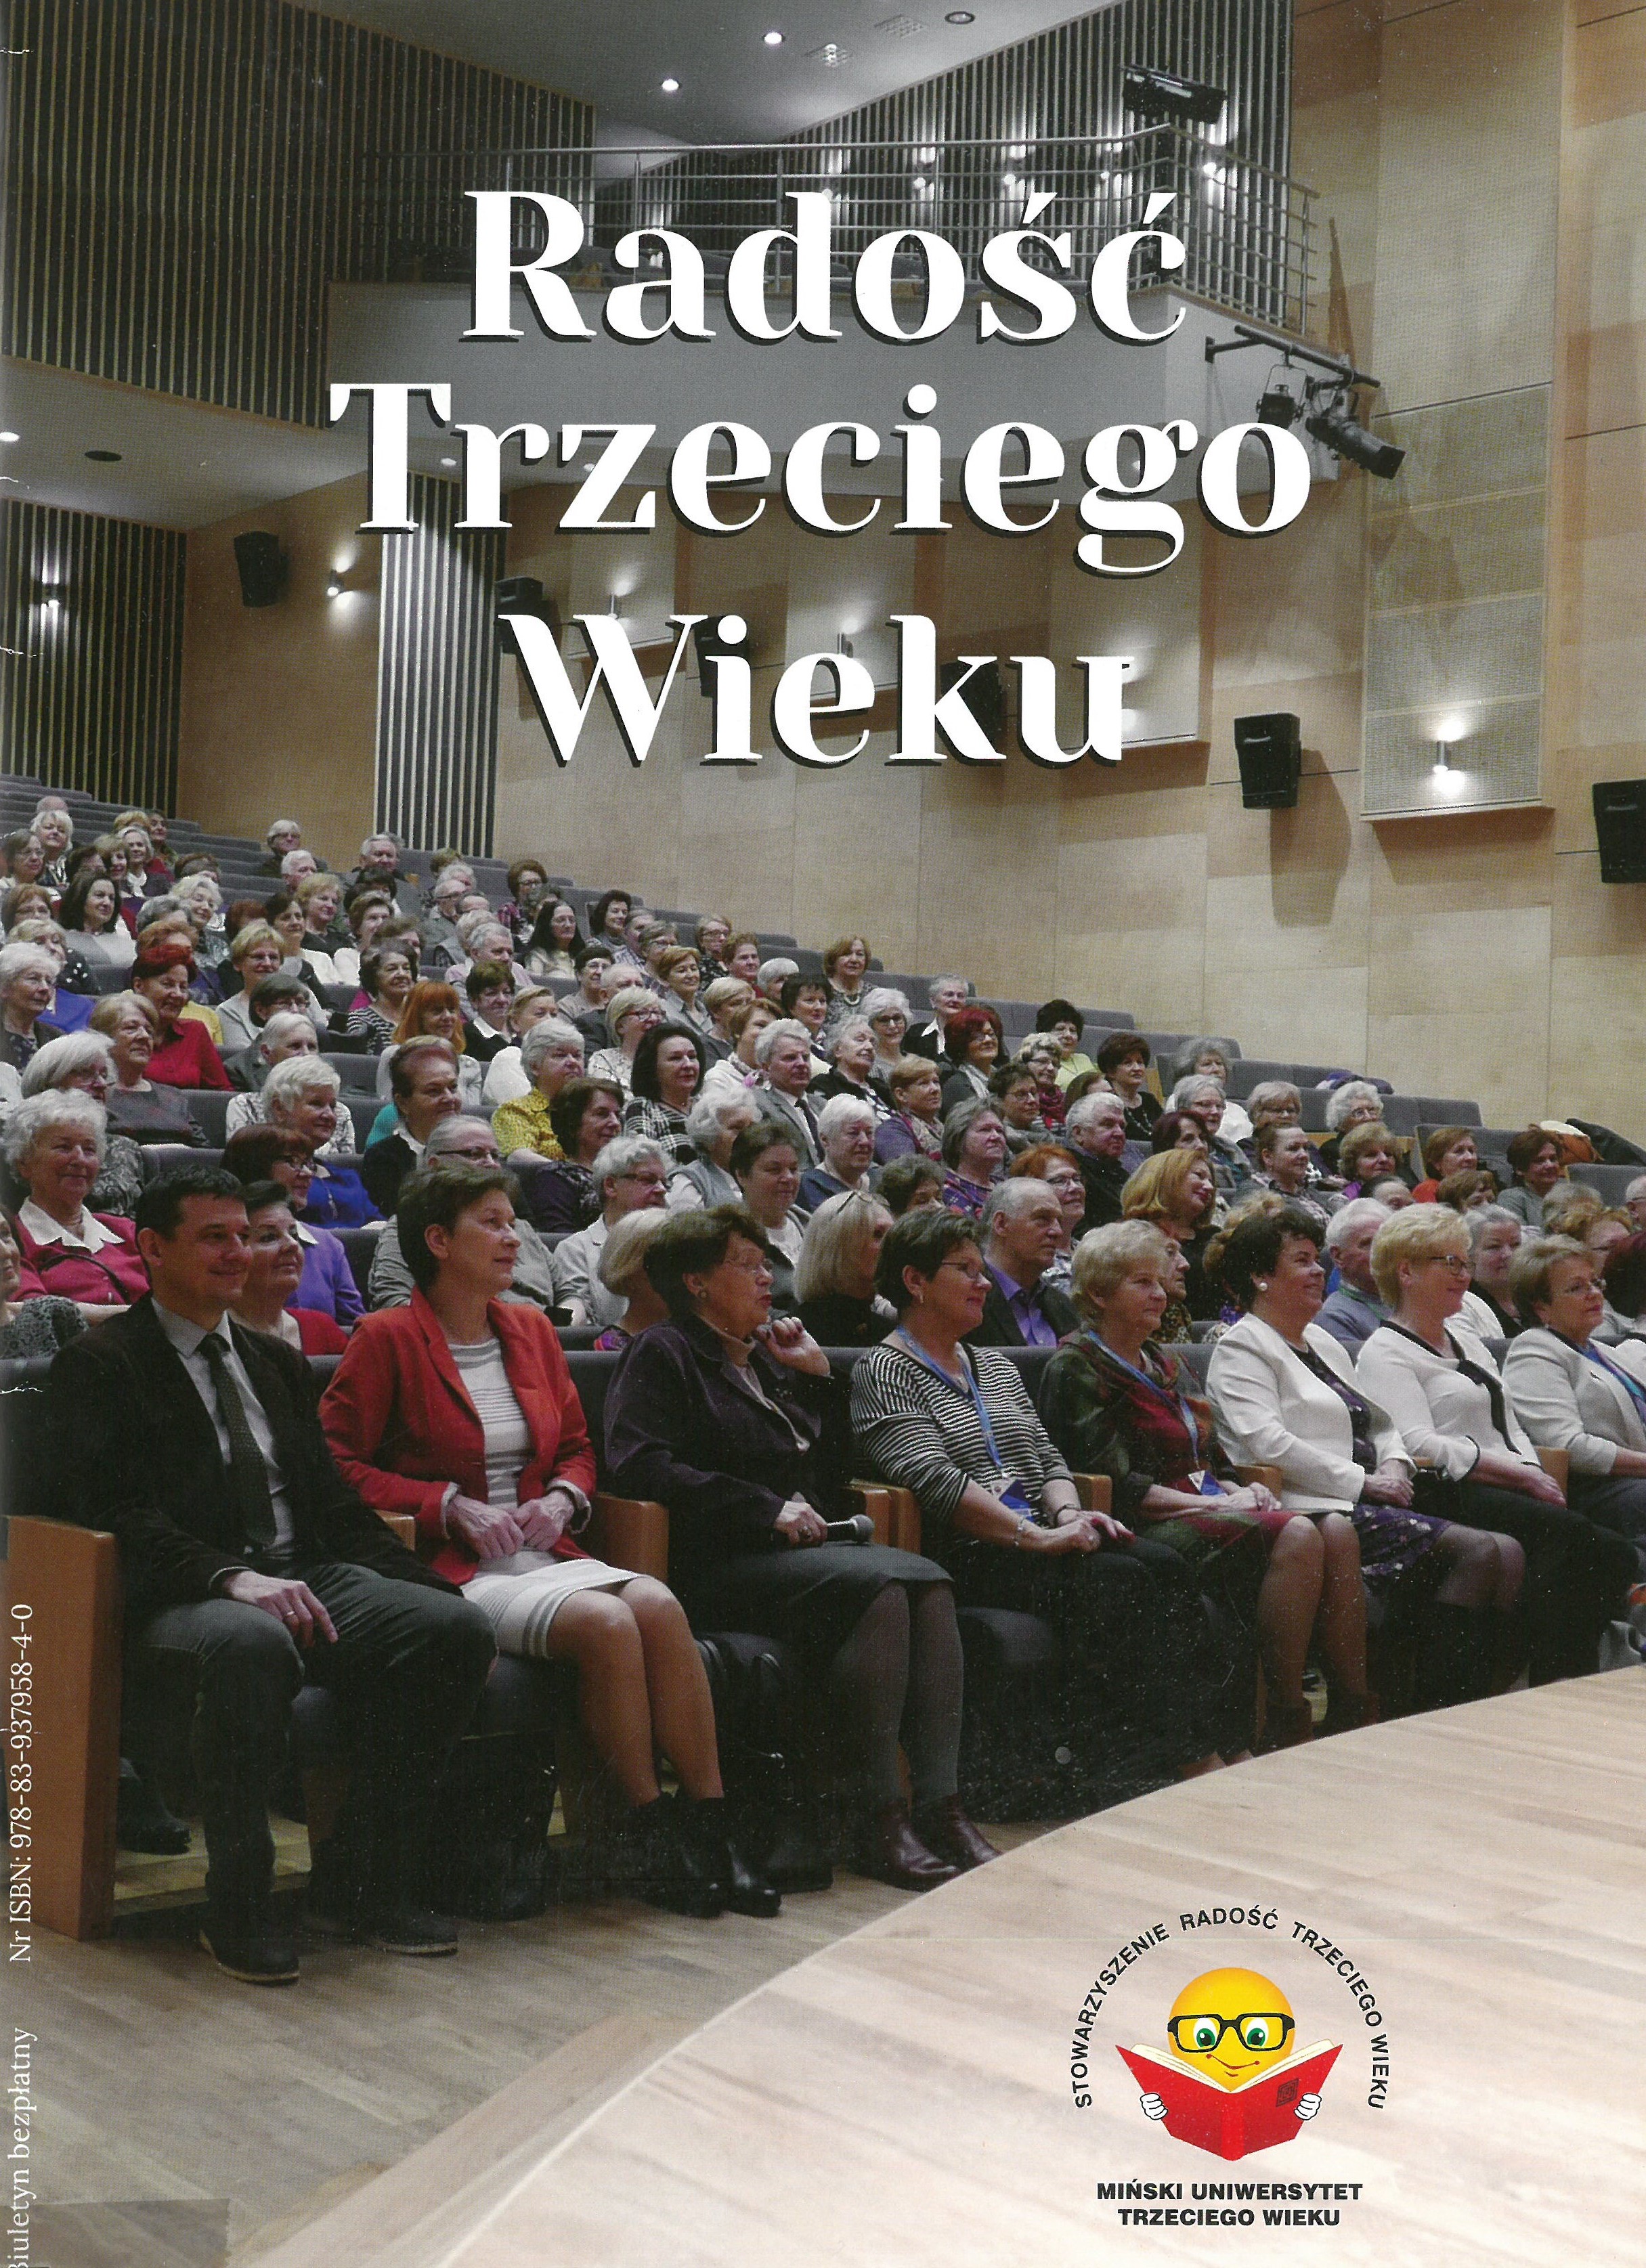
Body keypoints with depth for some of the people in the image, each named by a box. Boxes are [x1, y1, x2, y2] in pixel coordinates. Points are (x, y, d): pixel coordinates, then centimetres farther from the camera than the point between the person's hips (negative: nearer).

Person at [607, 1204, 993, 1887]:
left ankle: (938, 1806, -25)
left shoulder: (766, 1357, 25)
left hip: (798, 1551, 7)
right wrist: (767, 1507, -15)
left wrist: (818, 1377, 18)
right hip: (717, 1567, -7)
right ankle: (878, 1818, -26)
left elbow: (827, 1478, 28)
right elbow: (642, 1466, -14)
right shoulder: (663, 1354, 3)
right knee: (876, 1588, -30)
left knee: (928, 1581, -20)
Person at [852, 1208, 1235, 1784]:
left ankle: (1199, 1751, -27)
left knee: (1162, 1565, -20)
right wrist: (1037, 1536, -19)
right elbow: (936, 1482, -14)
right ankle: (1191, 1760, -28)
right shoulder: (882, 1371, -1)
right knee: (1117, 1579, -28)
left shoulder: (996, 1365, 25)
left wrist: (1069, 1514, -3)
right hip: (965, 1558, -7)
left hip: (1037, 1539, 7)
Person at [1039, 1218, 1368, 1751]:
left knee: (1337, 1530, -18)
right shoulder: (1077, 1366, -2)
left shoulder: (1163, 1362, 24)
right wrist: (1213, 1505, -14)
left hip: (1205, 1505, 8)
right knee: (1298, 1536, -30)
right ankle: (1285, 1723, -27)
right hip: (1147, 1525, -8)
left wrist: (1239, 1490, 2)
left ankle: (1354, 1709, -21)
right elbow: (1114, 1481, -11)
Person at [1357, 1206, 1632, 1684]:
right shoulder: (1385, 1353, 1)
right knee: (1567, 1533, -31)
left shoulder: (1469, 1345, 29)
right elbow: (1420, 1445, -11)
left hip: (1514, 1496, 8)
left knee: (1615, 1555, -17)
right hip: (1451, 1497, -8)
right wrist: (1523, 1476, -12)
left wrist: (1537, 1476, 2)